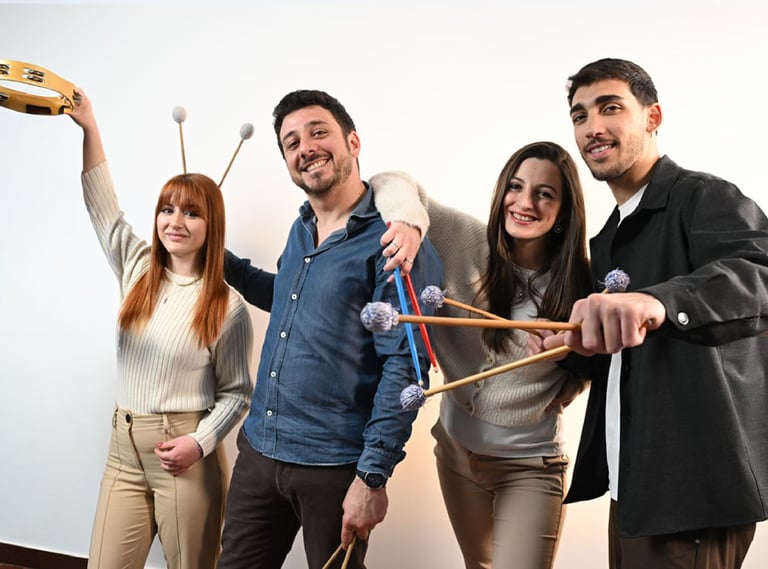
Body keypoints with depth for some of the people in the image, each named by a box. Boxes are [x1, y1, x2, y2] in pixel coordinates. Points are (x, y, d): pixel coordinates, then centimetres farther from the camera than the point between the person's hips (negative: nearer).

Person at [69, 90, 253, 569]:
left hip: (184, 454, -4)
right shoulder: (137, 270, 6)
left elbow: (237, 392, -3)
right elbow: (103, 207, 8)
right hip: (124, 446, 5)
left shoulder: (227, 306, -7)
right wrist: (89, 126, 5)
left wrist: (199, 442, -17)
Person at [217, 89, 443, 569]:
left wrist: (373, 476, -18)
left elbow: (404, 366, -16)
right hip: (259, 451, 7)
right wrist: (222, 262, 17)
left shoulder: (392, 241, -13)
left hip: (335, 466, -7)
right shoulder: (301, 230, 10)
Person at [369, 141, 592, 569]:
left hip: (529, 465, -3)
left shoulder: (576, 285, -15)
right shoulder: (467, 243, -12)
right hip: (457, 449, 3)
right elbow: (394, 183, -11)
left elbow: (574, 382, -3)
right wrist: (407, 218, -32)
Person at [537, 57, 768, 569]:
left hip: (694, 489, -8)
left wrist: (658, 301, -50)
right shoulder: (607, 240, 15)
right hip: (634, 488, 8)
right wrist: (579, 340, 1)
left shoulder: (705, 197, -11)